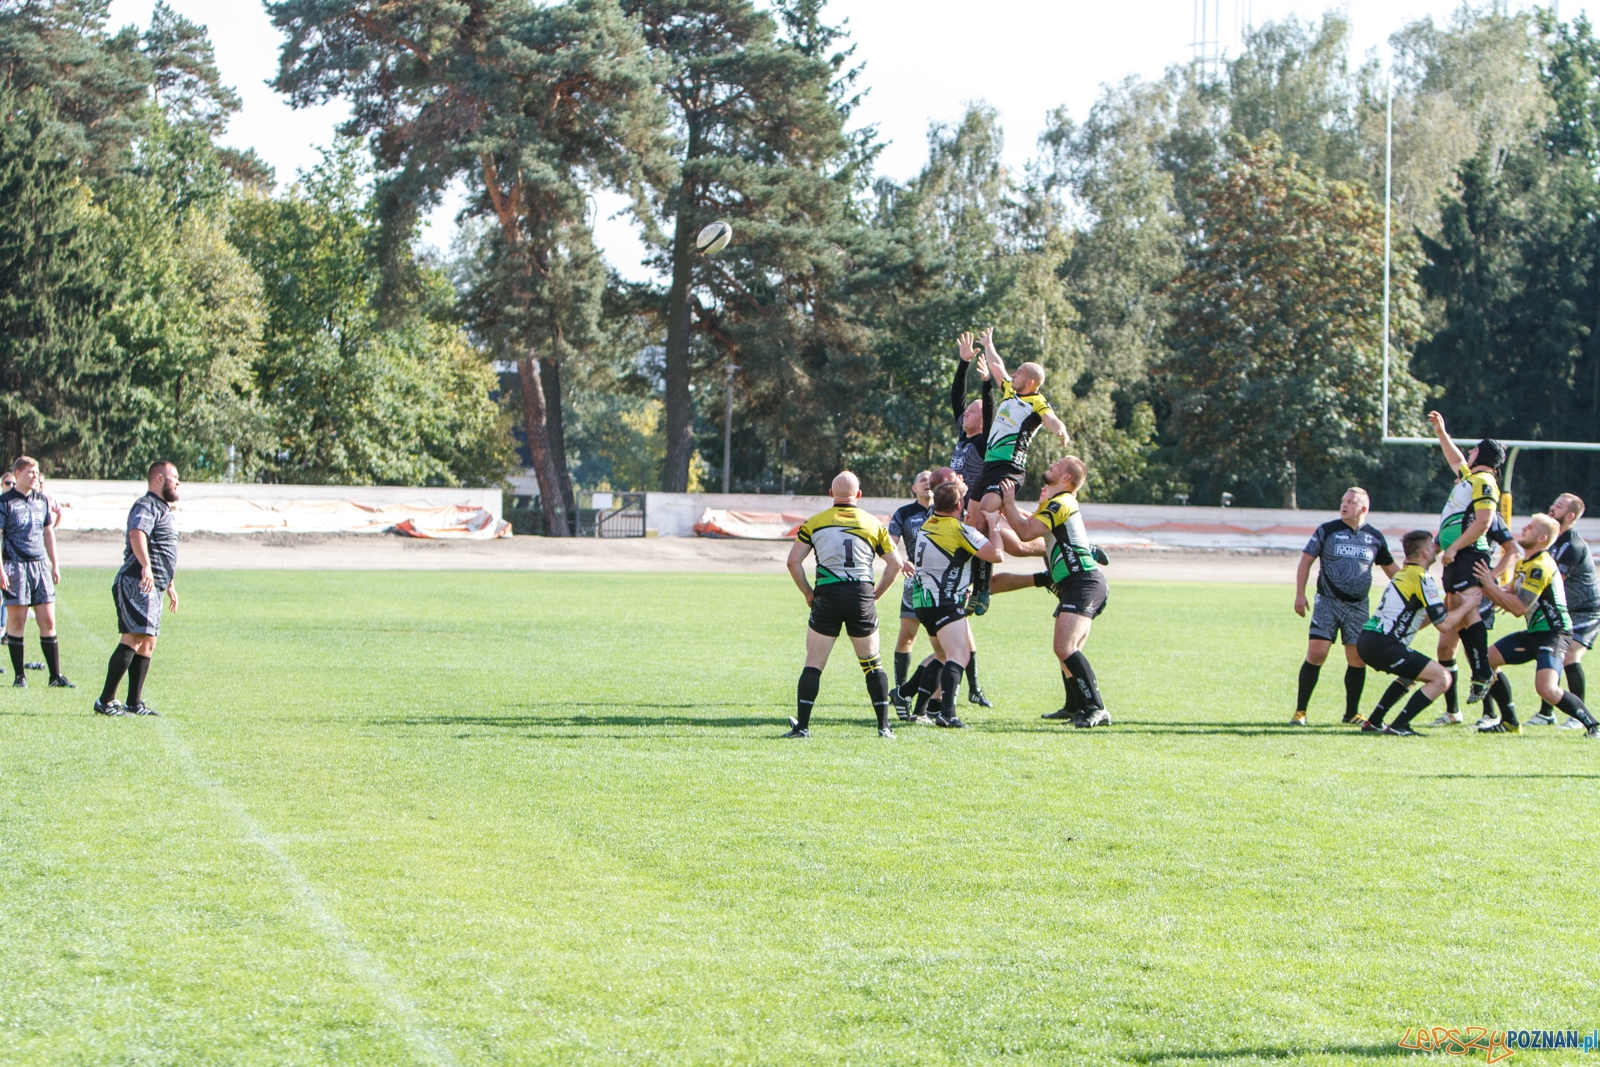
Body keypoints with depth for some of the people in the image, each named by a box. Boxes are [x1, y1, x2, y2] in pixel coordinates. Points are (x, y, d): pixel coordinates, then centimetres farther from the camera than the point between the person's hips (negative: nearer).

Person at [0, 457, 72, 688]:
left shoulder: (41, 500, 13)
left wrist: (55, 565, 17)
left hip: (40, 565, 5)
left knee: (48, 621, 2)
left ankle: (56, 676, 4)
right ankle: (19, 675, 6)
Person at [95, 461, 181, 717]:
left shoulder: (162, 509, 25)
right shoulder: (147, 506, -9)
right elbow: (137, 534, -30)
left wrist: (171, 585, 39)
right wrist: (145, 565, -45)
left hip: (151, 588, 11)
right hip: (137, 583, -11)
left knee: (147, 644, 9)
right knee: (133, 639, -17)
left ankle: (134, 703, 12)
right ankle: (106, 701, -20)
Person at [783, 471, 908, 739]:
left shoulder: (815, 522, 6)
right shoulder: (873, 524, 8)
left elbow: (794, 561, 0)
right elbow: (895, 564, 9)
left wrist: (808, 593, 9)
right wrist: (876, 594, 16)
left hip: (827, 596, -1)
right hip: (862, 595, 1)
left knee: (814, 663, 5)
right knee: (872, 664, 11)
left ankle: (802, 725, -1)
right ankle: (884, 726, 8)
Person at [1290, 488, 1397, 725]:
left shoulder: (1375, 537, 6)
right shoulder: (1327, 531, -1)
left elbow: (1391, 567, 19)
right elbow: (1306, 559, 2)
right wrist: (1300, 595, -5)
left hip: (1358, 606, 3)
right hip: (1328, 602, -3)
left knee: (1358, 659, 1)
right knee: (1316, 654, -12)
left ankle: (1352, 712, 16)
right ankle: (1300, 710, -4)